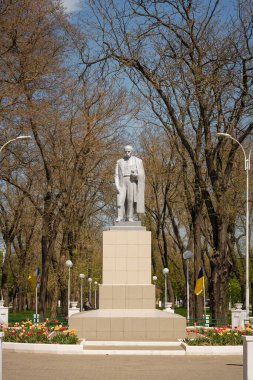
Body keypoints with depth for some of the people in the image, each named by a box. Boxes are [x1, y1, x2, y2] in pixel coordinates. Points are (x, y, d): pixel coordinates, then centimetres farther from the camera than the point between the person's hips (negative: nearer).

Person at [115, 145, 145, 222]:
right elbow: (117, 175, 9)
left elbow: (141, 175, 4)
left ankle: (130, 217, -5)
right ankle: (120, 217, -16)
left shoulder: (137, 161, 7)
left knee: (131, 200, -9)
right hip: (122, 183, 1)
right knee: (120, 200, -12)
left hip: (132, 183, -1)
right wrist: (117, 186, -5)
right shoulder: (119, 162, 13)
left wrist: (136, 175, -18)